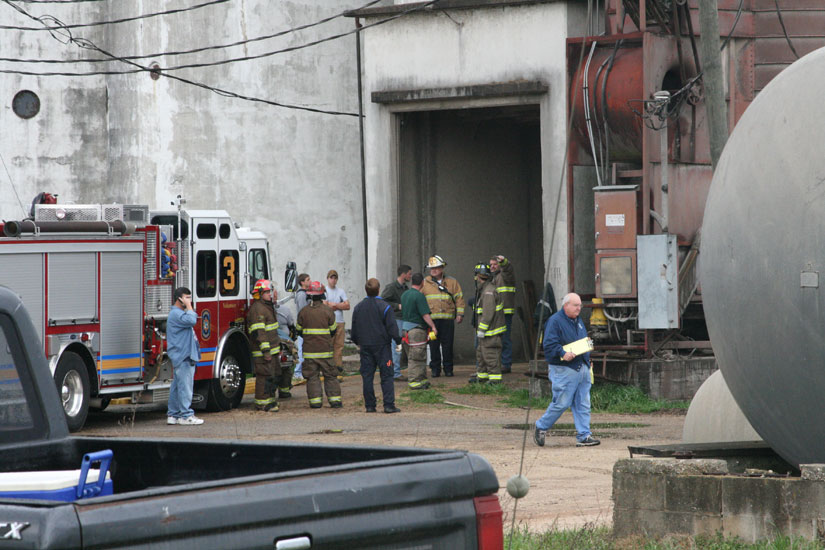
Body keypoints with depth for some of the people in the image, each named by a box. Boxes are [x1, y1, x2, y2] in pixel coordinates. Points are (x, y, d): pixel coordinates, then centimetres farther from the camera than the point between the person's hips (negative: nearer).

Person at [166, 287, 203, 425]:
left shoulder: (179, 313, 21)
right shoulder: (177, 314, -13)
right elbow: (192, 320, -27)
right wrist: (188, 306, -18)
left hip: (184, 356, 11)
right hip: (183, 357, -11)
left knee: (177, 386, 12)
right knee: (185, 385, -11)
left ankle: (173, 414, 15)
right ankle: (185, 415, -11)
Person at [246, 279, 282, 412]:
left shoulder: (266, 307, 18)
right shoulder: (257, 309, -16)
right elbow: (258, 332, -22)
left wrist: (278, 346, 26)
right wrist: (265, 350, -25)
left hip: (272, 350, 11)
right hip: (263, 351, -11)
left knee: (275, 375, 15)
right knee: (265, 376, -8)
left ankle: (270, 399, 23)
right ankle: (262, 403, -5)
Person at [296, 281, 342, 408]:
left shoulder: (304, 311, -3)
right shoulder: (327, 311, -5)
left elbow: (299, 330, 6)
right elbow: (333, 329, 4)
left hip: (309, 349, 0)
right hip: (325, 349, 0)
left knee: (312, 376, 4)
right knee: (330, 375, 8)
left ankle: (315, 401, 0)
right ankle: (335, 399, 6)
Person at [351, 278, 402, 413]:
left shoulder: (358, 307, 5)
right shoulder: (384, 307, -9)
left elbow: (354, 329, 11)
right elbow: (392, 327, -10)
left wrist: (357, 341, 26)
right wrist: (398, 340, 4)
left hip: (365, 346, 4)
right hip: (382, 346, -4)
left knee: (367, 376, 7)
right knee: (386, 376, -1)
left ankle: (369, 405, 6)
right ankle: (389, 405, -8)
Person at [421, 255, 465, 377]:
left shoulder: (452, 282, 10)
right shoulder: (425, 283, 9)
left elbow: (459, 298, 10)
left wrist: (460, 314, 1)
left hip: (447, 319, 0)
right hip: (431, 319, 0)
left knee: (447, 345, 1)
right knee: (434, 345, 0)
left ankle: (448, 368, 10)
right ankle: (435, 369, 7)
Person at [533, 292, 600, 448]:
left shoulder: (578, 321, 17)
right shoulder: (555, 321, -9)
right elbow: (549, 344, -16)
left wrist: (587, 358, 17)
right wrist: (562, 353, -29)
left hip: (582, 369, 8)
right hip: (564, 370, -8)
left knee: (583, 405, 4)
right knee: (561, 403, -6)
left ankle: (584, 436, 6)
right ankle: (541, 427, 12)